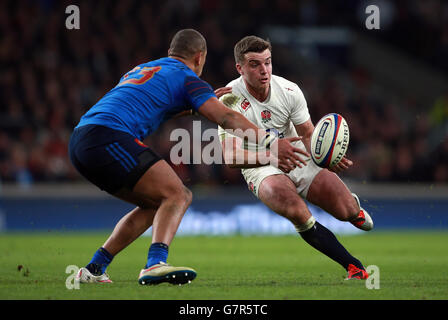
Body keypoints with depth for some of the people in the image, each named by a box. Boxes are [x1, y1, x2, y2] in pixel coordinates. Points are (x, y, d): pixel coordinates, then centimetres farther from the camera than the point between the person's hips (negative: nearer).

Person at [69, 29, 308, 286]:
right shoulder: (187, 78, 4)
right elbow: (227, 118, -10)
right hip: (108, 137, -9)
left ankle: (93, 269, 15)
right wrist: (271, 141, -17)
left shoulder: (141, 70, 29)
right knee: (176, 195, -10)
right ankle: (155, 264, -35)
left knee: (156, 204, 18)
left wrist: (204, 103, 47)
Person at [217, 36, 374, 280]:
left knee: (347, 212, -13)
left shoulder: (289, 91, -8)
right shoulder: (230, 100, -18)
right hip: (260, 169, -3)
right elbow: (230, 158, -23)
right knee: (296, 211, -36)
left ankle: (354, 206, 30)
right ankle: (354, 266, -26)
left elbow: (308, 135, 3)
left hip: (299, 160, 3)